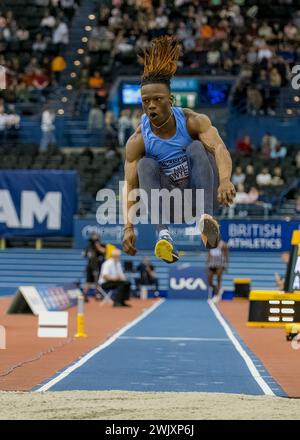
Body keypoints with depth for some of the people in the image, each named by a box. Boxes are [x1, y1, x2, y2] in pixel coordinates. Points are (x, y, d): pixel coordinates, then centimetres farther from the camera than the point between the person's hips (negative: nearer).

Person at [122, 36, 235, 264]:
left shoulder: (193, 121, -14)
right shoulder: (137, 141, -10)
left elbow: (220, 148, -31)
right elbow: (130, 186, -14)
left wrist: (225, 181, -52)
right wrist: (128, 226, -30)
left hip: (200, 194, -1)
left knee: (197, 148, -25)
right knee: (146, 165, -26)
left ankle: (207, 219, -45)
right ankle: (164, 235, -46)